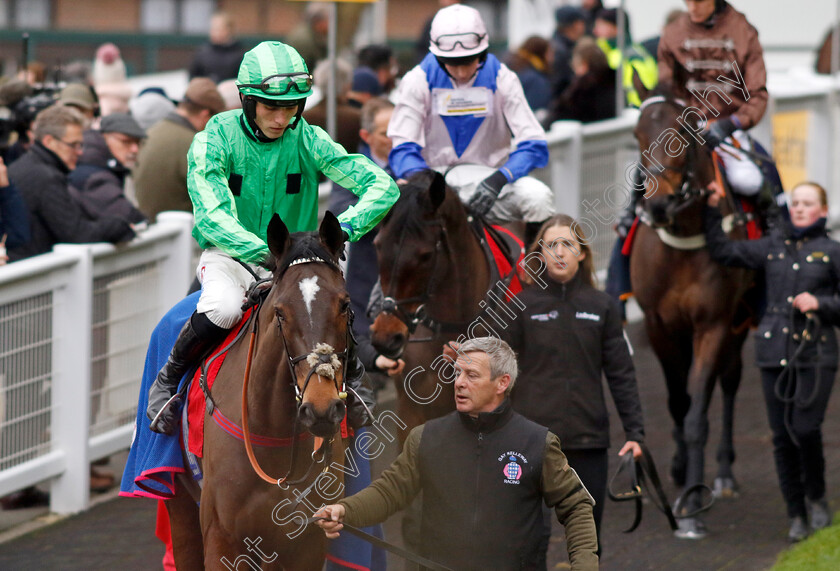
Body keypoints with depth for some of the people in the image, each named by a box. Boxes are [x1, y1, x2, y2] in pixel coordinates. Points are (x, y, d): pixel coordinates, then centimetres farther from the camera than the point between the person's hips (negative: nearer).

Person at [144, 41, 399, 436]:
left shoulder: (309, 141, -8)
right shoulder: (215, 140, -13)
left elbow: (383, 187, -12)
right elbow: (211, 216, -25)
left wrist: (345, 227, -32)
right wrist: (264, 252, -40)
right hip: (230, 255, -2)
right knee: (221, 309, -35)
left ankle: (350, 379, 10)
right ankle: (167, 381, -7)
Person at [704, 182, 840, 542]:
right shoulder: (772, 247, 11)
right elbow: (722, 251, 14)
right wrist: (712, 212, 7)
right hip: (775, 353, 3)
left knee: (805, 429, -15)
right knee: (782, 436, 2)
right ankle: (796, 515, 10)